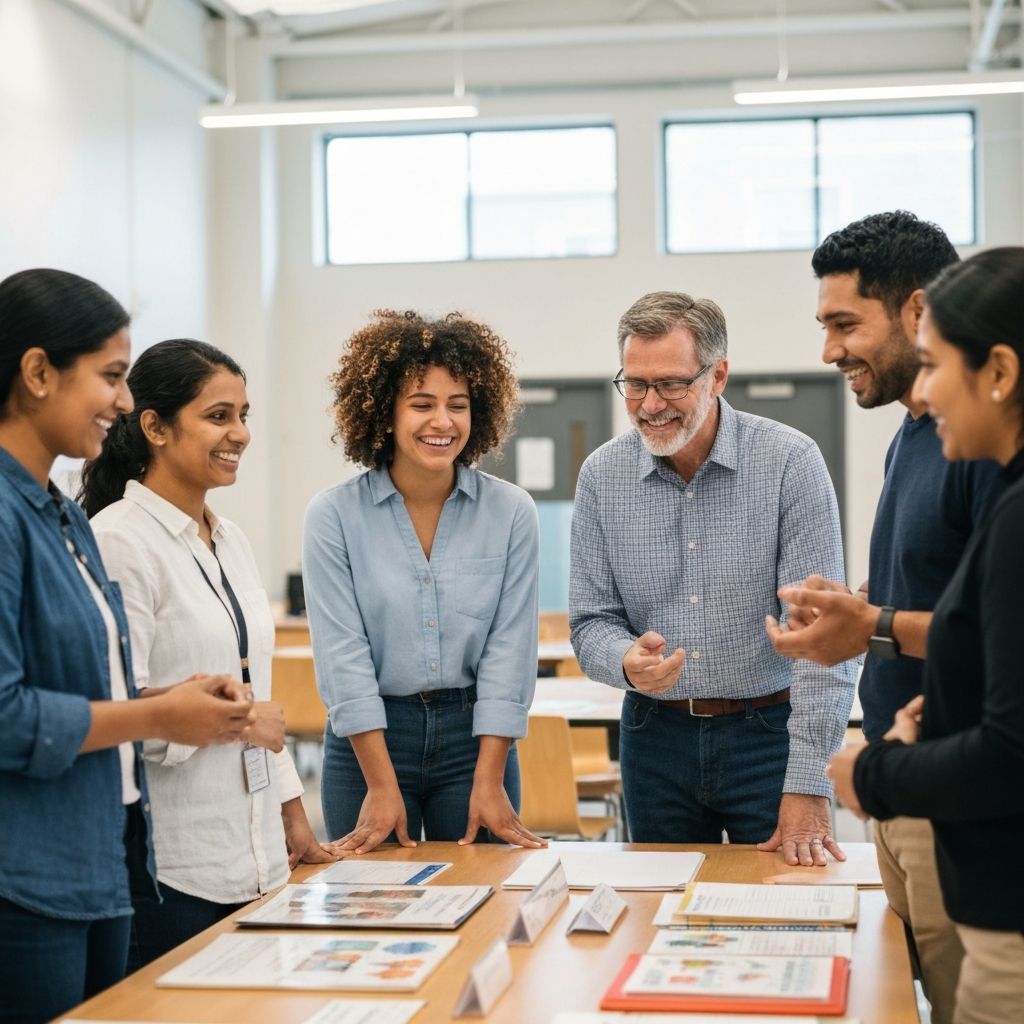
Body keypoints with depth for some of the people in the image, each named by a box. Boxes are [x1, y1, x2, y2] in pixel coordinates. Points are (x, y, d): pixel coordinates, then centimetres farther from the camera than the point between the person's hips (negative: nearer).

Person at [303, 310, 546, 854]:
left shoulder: (511, 513, -2)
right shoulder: (333, 515, -6)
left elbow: (509, 651, -5)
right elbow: (343, 655, -9)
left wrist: (489, 781, -11)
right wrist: (382, 784, -14)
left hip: (476, 736, 1)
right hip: (368, 740, -1)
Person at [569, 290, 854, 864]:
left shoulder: (790, 462, -13)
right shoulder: (602, 476, -1)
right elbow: (592, 621, 4)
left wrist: (807, 786, -21)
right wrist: (627, 661, -21)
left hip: (769, 732, -3)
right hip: (656, 736, 3)